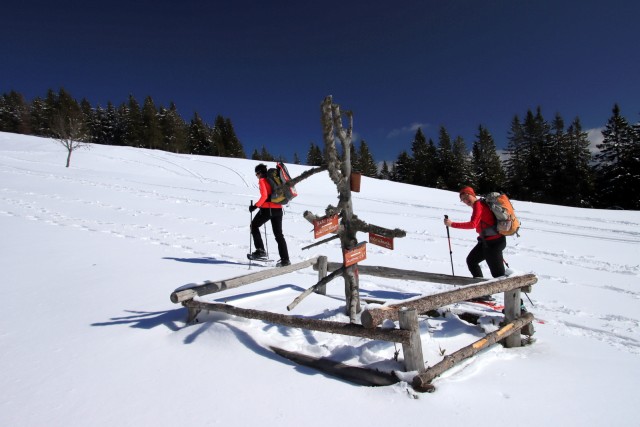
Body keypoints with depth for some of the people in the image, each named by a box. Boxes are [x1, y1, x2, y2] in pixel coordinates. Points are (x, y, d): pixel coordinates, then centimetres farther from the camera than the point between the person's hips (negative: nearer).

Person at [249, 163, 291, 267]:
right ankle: (285, 259, 3)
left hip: (267, 209, -7)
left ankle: (260, 250, 6)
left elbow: (264, 196, -16)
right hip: (278, 209, 7)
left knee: (254, 226, 16)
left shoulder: (262, 180, -4)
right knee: (279, 234, 9)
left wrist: (255, 206, -11)